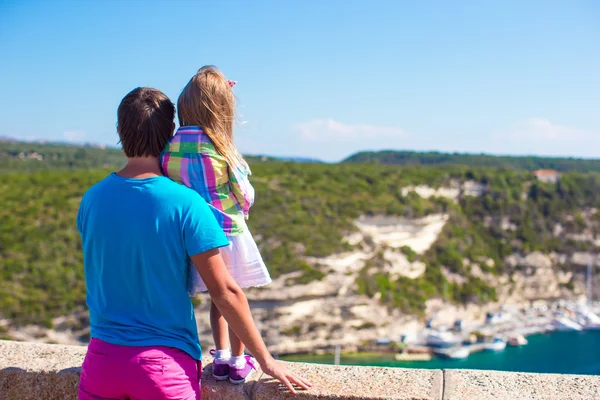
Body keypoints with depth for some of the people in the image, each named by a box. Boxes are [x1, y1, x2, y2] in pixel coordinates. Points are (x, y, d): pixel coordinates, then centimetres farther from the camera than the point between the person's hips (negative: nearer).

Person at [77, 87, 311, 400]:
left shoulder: (90, 201, -2)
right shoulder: (186, 204, -15)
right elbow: (225, 292, -13)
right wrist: (265, 359, -3)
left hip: (100, 359, 4)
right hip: (164, 361, -4)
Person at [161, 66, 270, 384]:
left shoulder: (171, 145, -8)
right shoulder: (220, 148, -19)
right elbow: (245, 196, -8)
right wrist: (241, 208, 13)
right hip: (228, 232, -4)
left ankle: (221, 358, 27)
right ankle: (238, 363, 24)